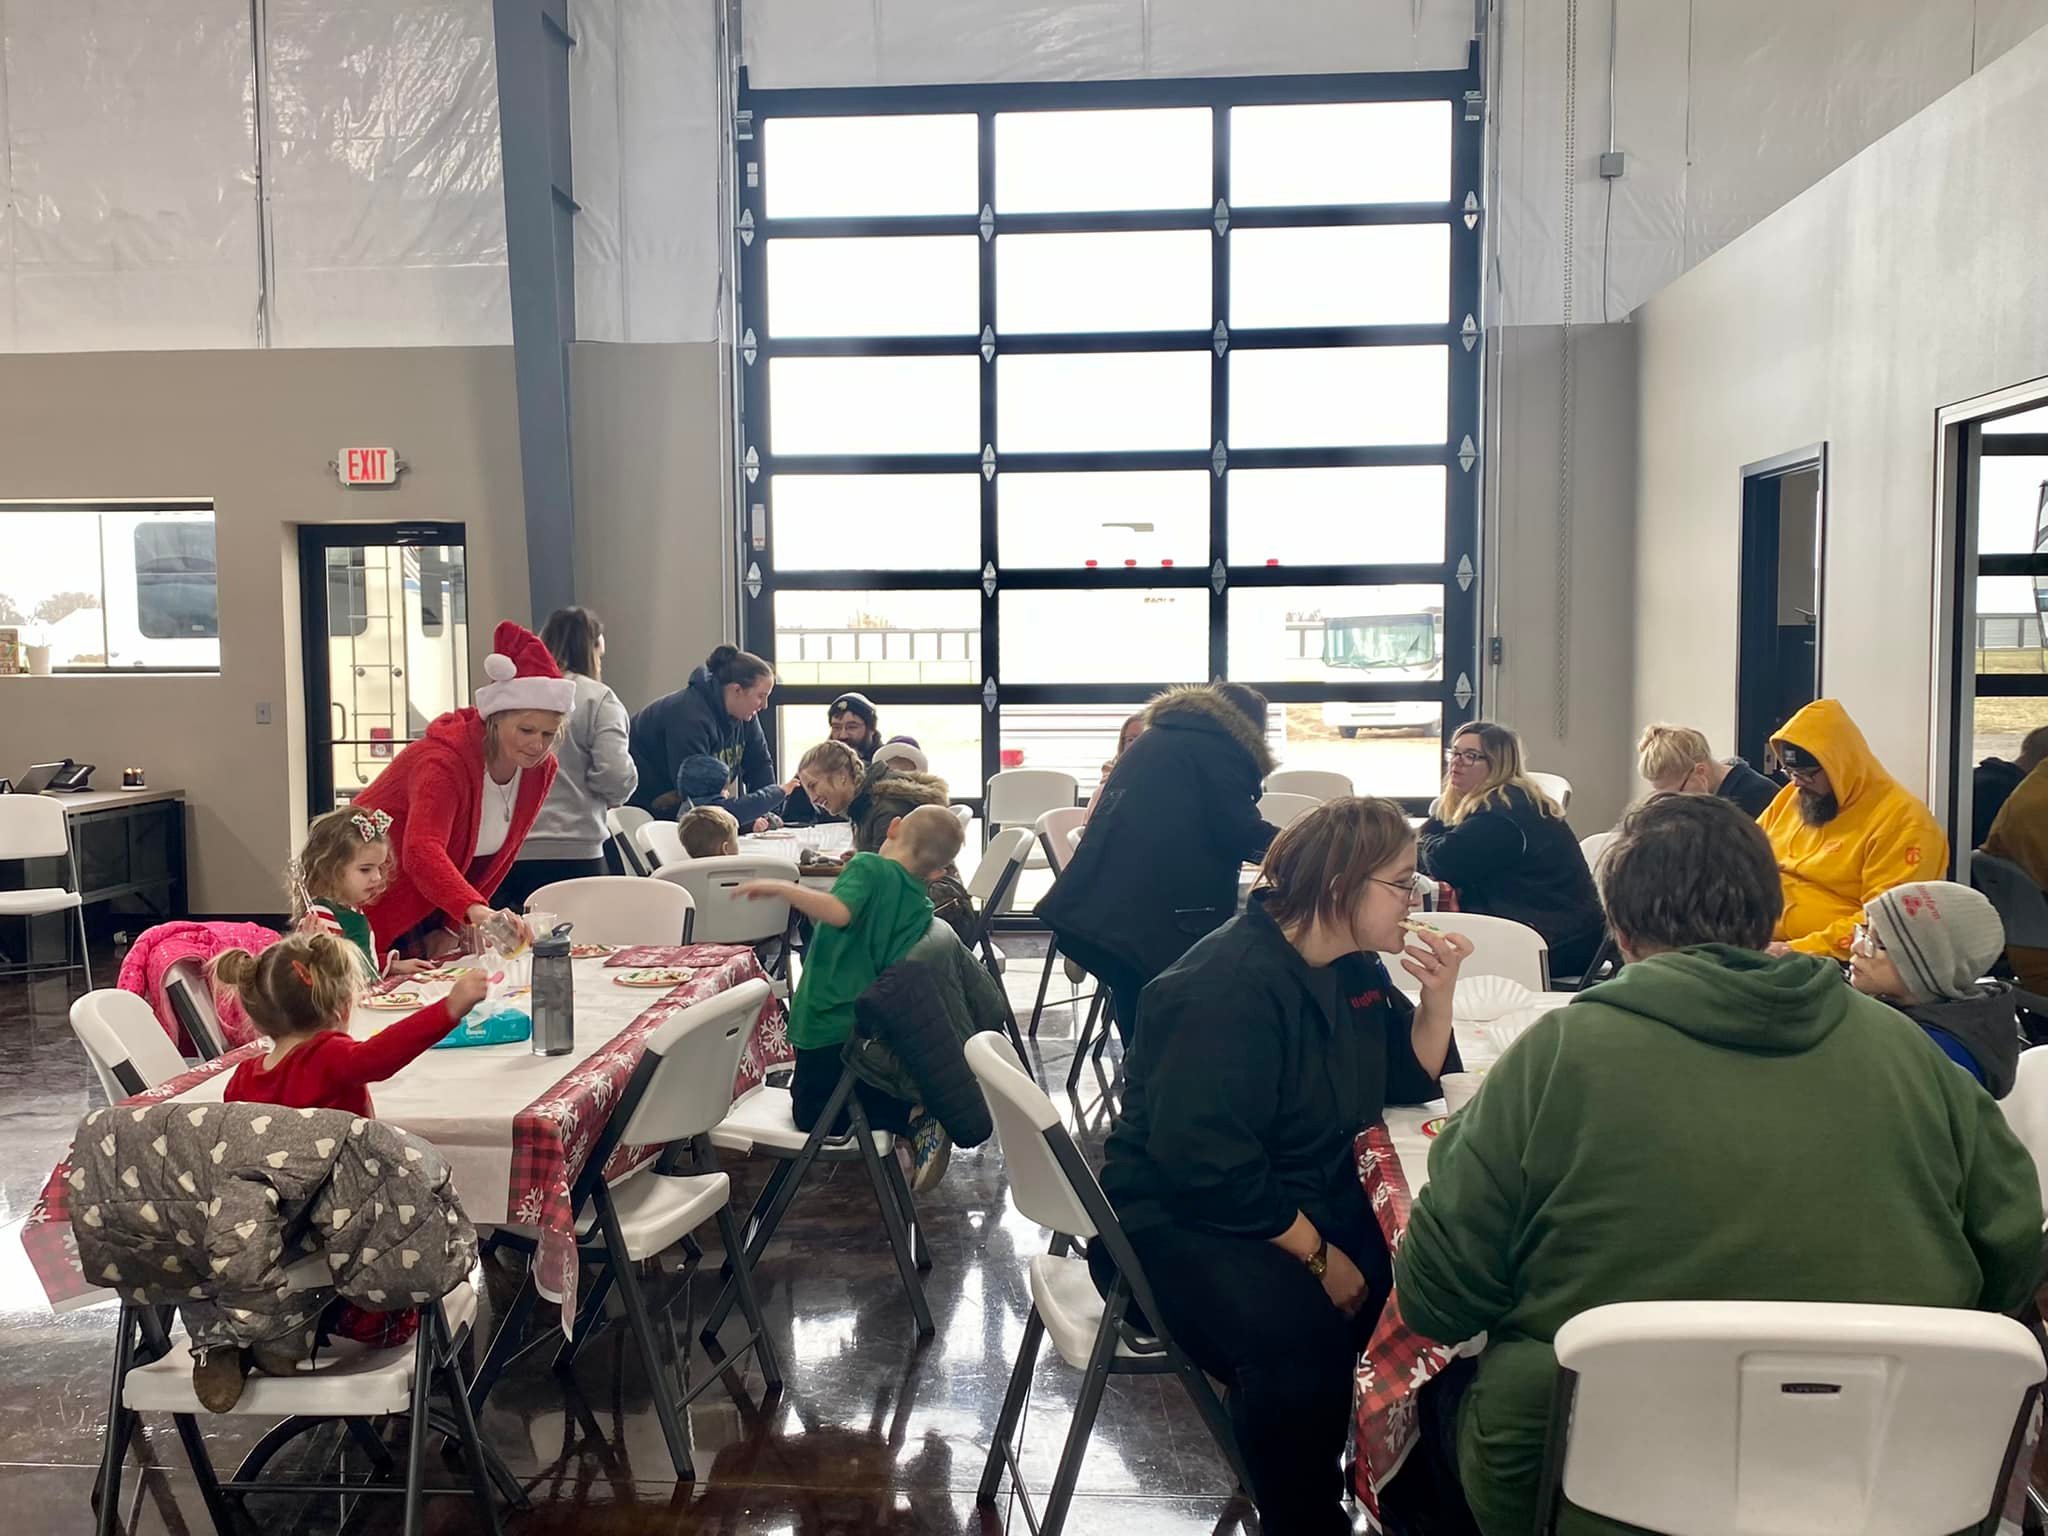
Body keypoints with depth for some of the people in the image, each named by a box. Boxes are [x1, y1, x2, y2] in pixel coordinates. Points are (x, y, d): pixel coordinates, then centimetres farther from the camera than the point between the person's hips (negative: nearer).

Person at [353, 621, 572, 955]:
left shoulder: (541, 770, -7)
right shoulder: (445, 759, -27)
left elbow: (496, 858, 2)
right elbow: (422, 853, -43)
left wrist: (452, 927, -5)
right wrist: (477, 911, -59)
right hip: (370, 908, -6)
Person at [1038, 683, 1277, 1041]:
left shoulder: (1154, 739, 27)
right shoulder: (1219, 747, 3)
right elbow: (1237, 830, -6)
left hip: (1099, 906, 7)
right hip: (1160, 916, -7)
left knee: (1141, 1036, 11)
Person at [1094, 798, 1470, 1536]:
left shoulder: (1354, 969, 6)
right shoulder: (1228, 987, -22)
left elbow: (1412, 1081, 14)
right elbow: (1208, 1165, -27)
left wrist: (1437, 995, -4)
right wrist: (1317, 1256, -22)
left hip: (1310, 1202, 8)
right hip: (1183, 1222, -8)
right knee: (1296, 1330, -35)